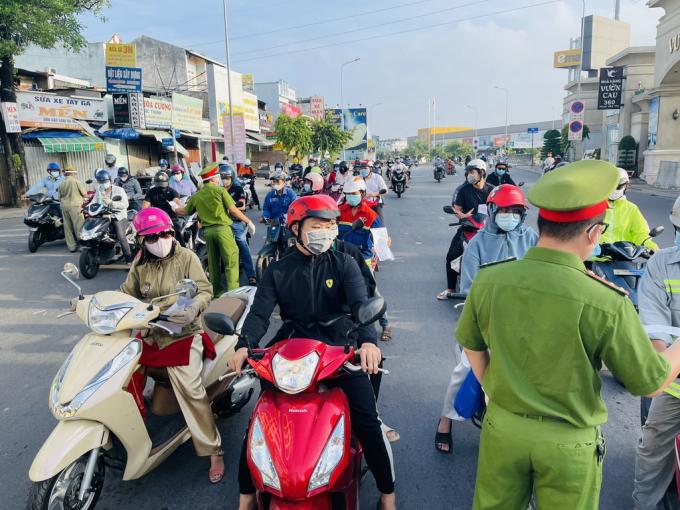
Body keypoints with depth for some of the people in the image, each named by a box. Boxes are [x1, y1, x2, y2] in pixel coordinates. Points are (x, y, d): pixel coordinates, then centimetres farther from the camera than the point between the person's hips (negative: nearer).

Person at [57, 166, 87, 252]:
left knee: (68, 227, 8)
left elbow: (59, 198, 13)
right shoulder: (76, 182, -5)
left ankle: (71, 246, 9)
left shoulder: (61, 184, 11)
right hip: (75, 206, -5)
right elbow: (85, 194, -6)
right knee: (79, 226, -4)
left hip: (64, 206, 5)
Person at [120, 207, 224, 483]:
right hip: (148, 334, 6)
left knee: (190, 389, -16)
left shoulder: (186, 257, -4)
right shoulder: (140, 264, 11)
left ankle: (213, 451, -4)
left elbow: (204, 290, -9)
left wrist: (193, 309, -29)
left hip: (182, 335, -6)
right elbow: (126, 294, 12)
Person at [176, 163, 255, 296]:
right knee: (231, 261, -3)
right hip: (222, 228, -5)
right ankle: (232, 291, -8)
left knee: (213, 262, 13)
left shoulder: (196, 195, 10)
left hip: (208, 230, 6)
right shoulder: (220, 190, -4)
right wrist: (248, 221, -2)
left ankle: (216, 291, 19)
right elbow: (233, 210, -9)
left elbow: (184, 211, 21)